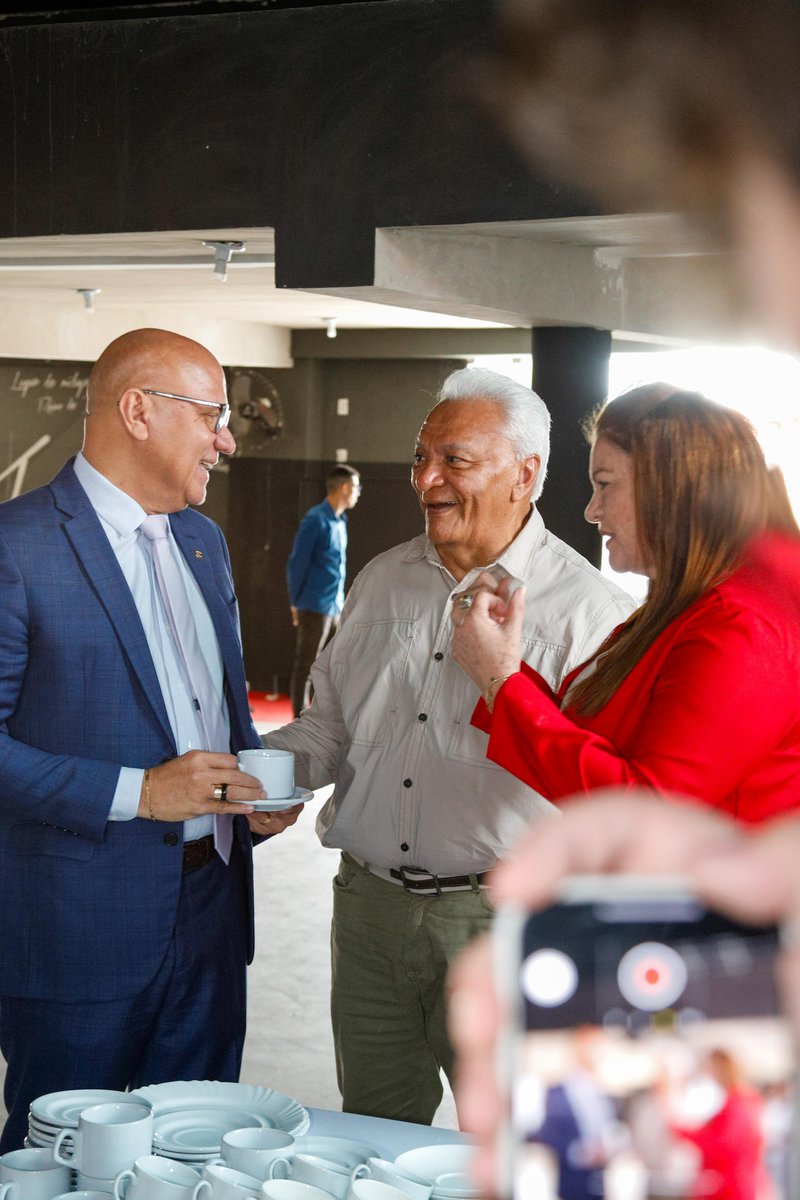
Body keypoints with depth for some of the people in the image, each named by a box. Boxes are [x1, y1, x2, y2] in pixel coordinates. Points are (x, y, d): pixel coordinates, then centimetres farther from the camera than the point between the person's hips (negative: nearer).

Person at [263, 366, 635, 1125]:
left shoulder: (587, 609, -8)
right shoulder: (382, 581, 11)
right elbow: (331, 721, 18)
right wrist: (275, 763, 0)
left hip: (501, 918, -5)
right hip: (368, 902, 5)